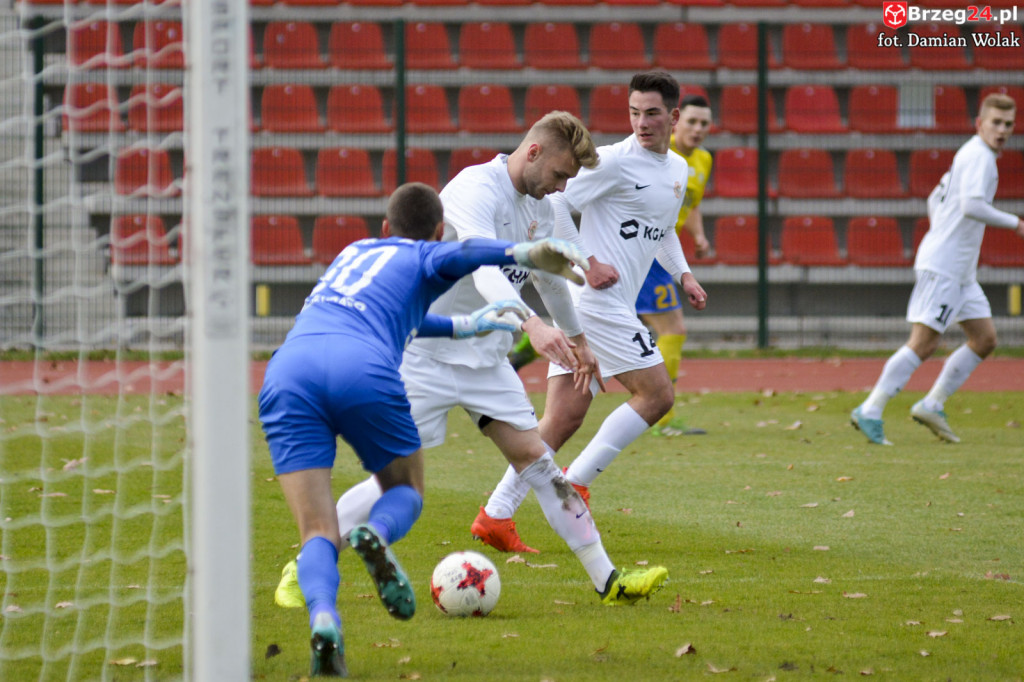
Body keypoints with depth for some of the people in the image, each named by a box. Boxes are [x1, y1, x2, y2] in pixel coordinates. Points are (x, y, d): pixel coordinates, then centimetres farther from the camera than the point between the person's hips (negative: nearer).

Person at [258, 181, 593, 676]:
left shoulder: (356, 252, 39)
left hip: (287, 371, 3)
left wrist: (463, 326, 64)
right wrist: (528, 254, -17)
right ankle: (376, 534, -15)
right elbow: (463, 254, -2)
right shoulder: (424, 257, 22)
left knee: (318, 536, 1)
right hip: (363, 370, -3)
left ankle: (323, 619, -32)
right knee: (405, 491, 22)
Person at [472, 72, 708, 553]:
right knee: (657, 395, -7)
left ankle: (496, 516, -1)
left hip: (614, 307, 8)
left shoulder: (677, 170, 18)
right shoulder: (614, 162, -10)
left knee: (564, 418, 2)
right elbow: (553, 203, -13)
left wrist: (683, 275, 17)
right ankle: (577, 481, -1)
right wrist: (586, 264, -16)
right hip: (596, 300, -8)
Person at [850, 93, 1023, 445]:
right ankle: (869, 412, -9)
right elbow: (972, 205, -27)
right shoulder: (979, 157, -13)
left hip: (961, 270, 10)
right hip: (942, 267, -10)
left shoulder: (970, 156, 18)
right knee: (924, 342, -12)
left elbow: (935, 200, 27)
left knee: (985, 339, 9)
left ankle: (932, 405, 13)